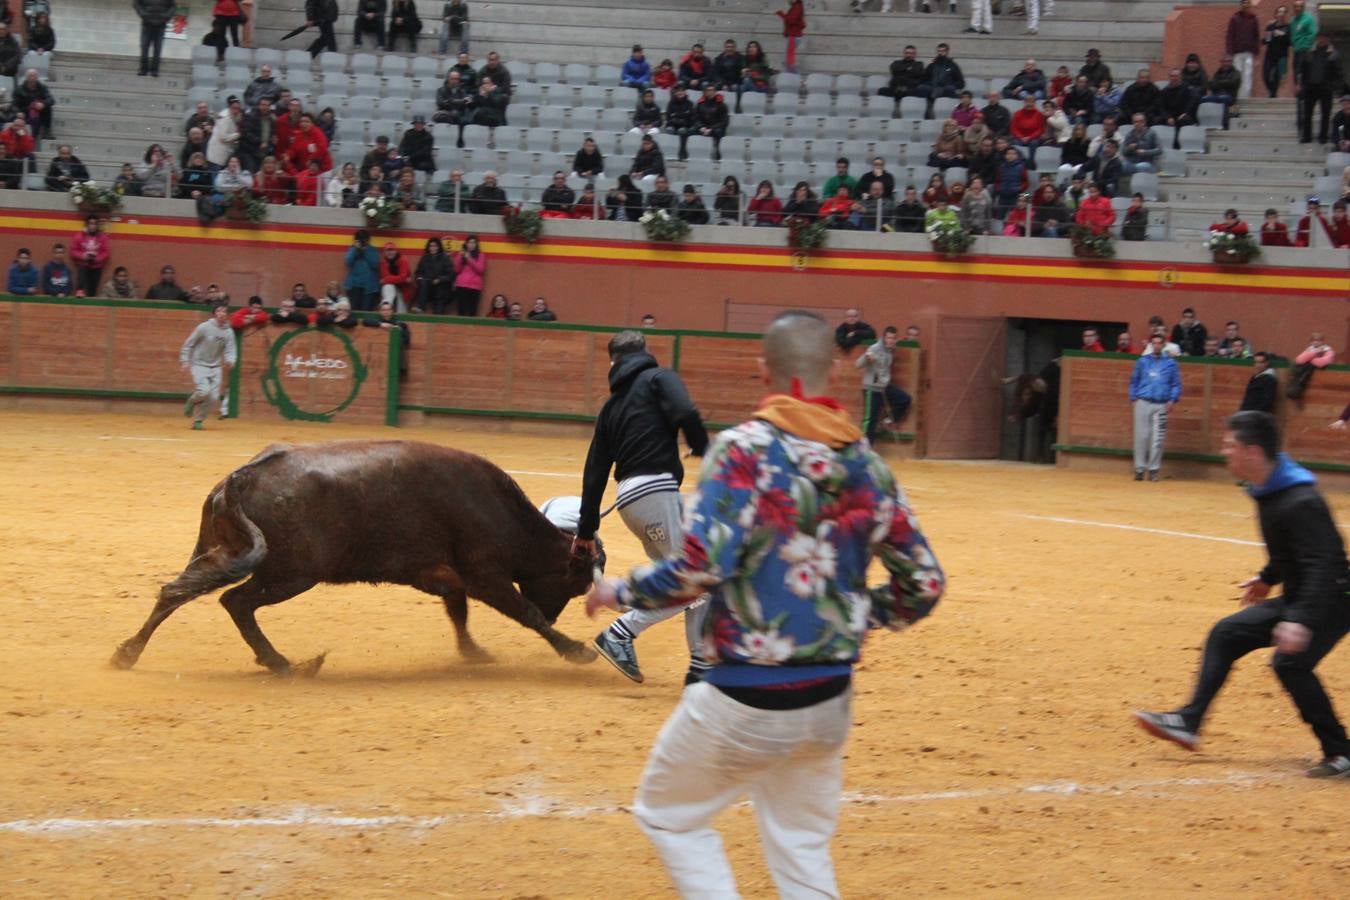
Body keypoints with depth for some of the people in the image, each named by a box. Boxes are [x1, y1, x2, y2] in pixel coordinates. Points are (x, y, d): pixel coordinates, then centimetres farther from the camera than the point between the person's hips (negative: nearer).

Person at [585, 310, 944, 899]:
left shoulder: (743, 448, -12)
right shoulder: (865, 463, 3)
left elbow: (700, 568, -21)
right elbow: (923, 584, 5)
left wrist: (619, 593, -4)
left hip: (745, 696, -5)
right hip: (829, 697, 5)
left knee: (668, 814, 16)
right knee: (802, 850, 17)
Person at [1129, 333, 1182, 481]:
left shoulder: (1170, 363, 6)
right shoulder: (1142, 361, 9)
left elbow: (1176, 384, 7)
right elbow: (1134, 381, 11)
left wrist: (1173, 400, -6)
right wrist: (1133, 397, 1)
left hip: (1161, 405, -1)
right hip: (1143, 402, 1)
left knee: (1157, 438, -2)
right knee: (1141, 436, -1)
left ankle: (1153, 469, 4)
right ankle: (1139, 468, 5)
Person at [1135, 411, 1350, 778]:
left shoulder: (1300, 502, -28)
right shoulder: (1268, 493, 3)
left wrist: (1301, 620, -40)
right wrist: (1269, 578, 29)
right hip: (1296, 599, 10)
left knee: (1290, 662, -27)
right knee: (1226, 634, 11)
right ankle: (1188, 722, 15)